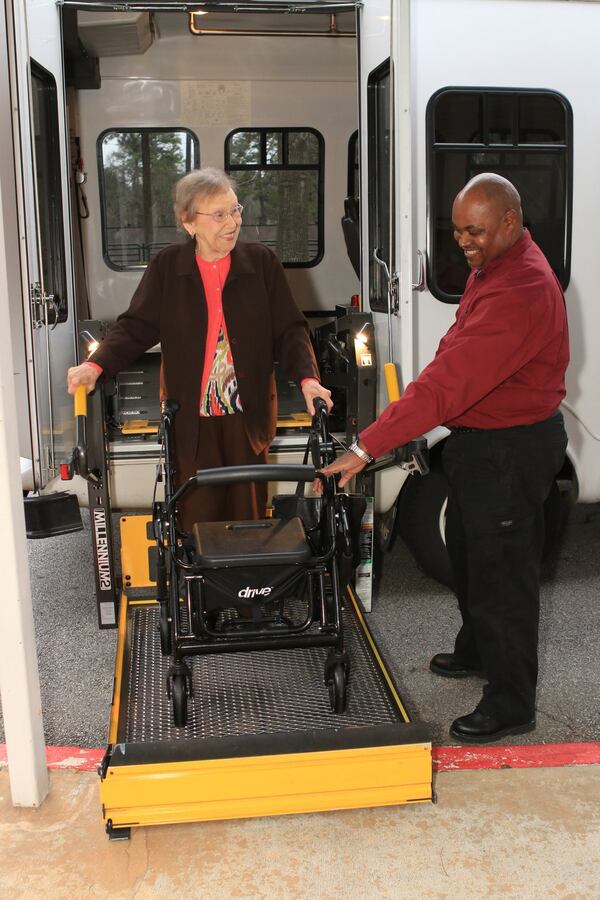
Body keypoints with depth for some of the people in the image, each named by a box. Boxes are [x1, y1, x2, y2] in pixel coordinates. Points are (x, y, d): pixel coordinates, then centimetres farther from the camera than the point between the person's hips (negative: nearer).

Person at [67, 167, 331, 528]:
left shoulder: (262, 263, -1)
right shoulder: (168, 267, 0)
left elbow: (290, 329, 1)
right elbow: (135, 327, 0)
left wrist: (307, 377, -15)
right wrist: (97, 365, -17)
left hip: (248, 413, 1)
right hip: (191, 417, 0)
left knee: (249, 512, 9)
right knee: (197, 516, 5)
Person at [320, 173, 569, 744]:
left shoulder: (520, 291, -29)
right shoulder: (492, 265, 6)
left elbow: (446, 384, -36)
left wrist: (367, 447, -36)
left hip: (511, 450, -11)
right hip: (478, 439, 11)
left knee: (500, 572, 0)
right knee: (466, 550, 24)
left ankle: (511, 705, 17)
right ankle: (477, 652, 46)